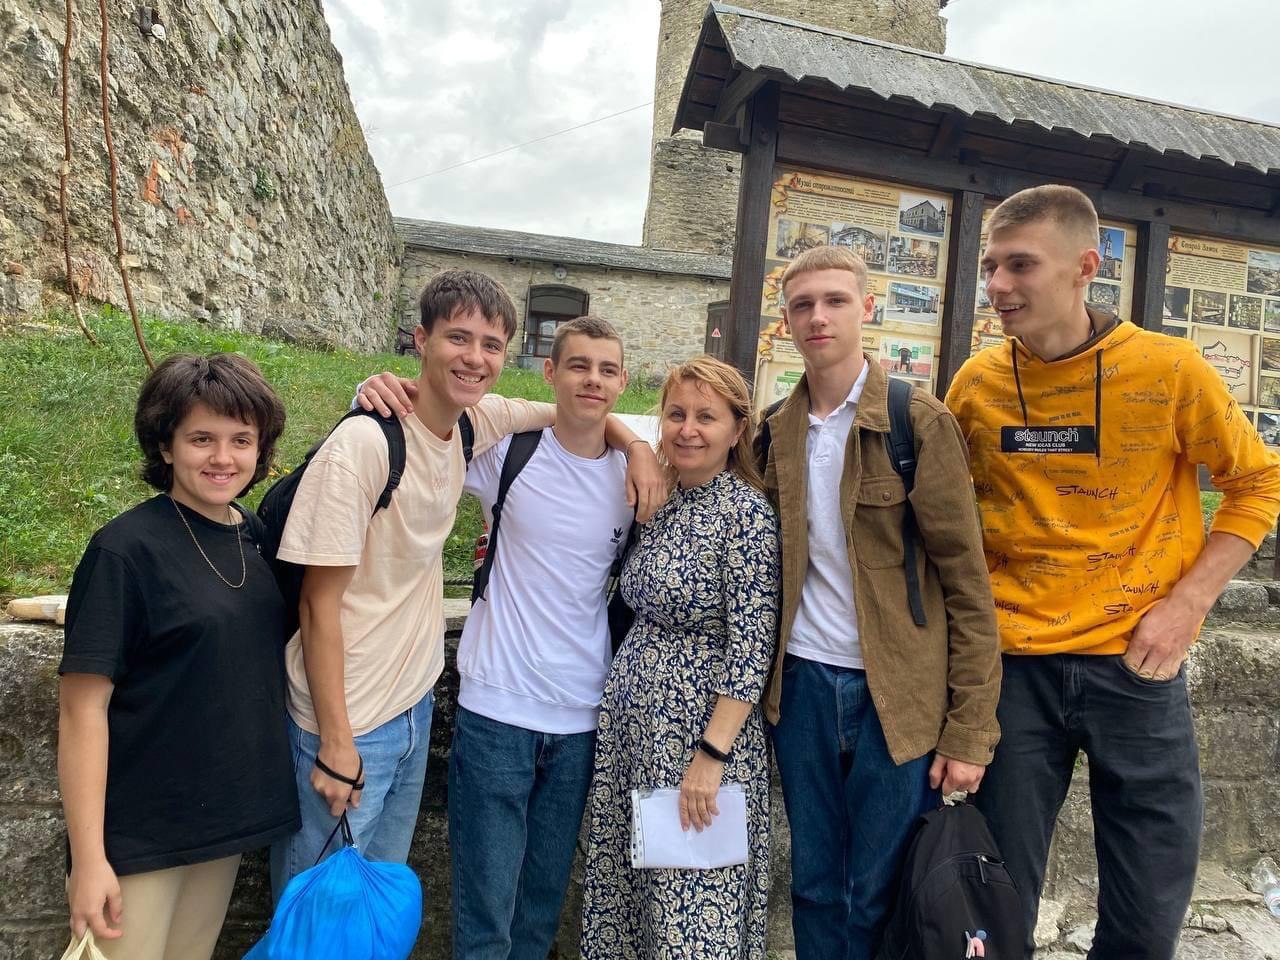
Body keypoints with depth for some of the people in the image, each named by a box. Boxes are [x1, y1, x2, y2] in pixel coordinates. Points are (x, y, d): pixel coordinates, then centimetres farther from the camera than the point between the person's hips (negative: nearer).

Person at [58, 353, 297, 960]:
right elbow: (83, 708, -16)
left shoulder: (255, 533, 1)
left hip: (230, 816, 6)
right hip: (139, 835, -6)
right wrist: (88, 858, -16)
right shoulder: (126, 550, -17)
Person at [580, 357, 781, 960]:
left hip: (702, 727, -7)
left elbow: (751, 647, -18)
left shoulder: (747, 512, -14)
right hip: (632, 722, 7)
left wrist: (711, 755, -20)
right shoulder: (659, 502, 7)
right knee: (627, 888, 17)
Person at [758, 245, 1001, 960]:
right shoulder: (776, 432, 5)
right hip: (803, 685, 3)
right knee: (815, 885, 15)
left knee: (881, 896, 9)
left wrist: (970, 731, -9)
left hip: (898, 693, -3)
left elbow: (967, 584, -7)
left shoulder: (922, 422, -7)